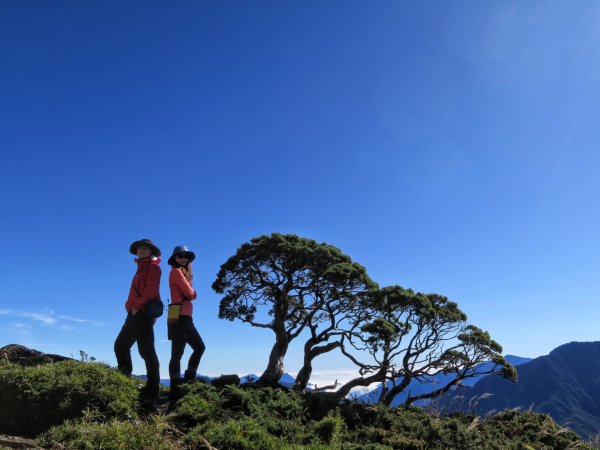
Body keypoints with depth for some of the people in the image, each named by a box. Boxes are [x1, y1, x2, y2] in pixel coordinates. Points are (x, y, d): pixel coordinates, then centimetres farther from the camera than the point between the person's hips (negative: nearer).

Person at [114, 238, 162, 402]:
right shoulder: (141, 270, 26)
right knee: (120, 344, 13)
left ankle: (151, 391, -9)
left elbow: (151, 290, -14)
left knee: (146, 350, -11)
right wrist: (130, 306, 7)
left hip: (143, 313, -10)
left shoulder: (153, 267, -1)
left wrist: (137, 306, -15)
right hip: (135, 313, 10)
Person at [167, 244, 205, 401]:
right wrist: (192, 292, 9)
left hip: (184, 317, 10)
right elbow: (190, 293, -12)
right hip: (179, 316, -10)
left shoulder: (182, 272, 23)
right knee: (177, 353, -10)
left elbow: (192, 295, 16)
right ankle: (175, 390, -9)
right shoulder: (176, 271, -5)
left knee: (199, 347, 13)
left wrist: (192, 292, -4)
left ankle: (188, 381, 17)